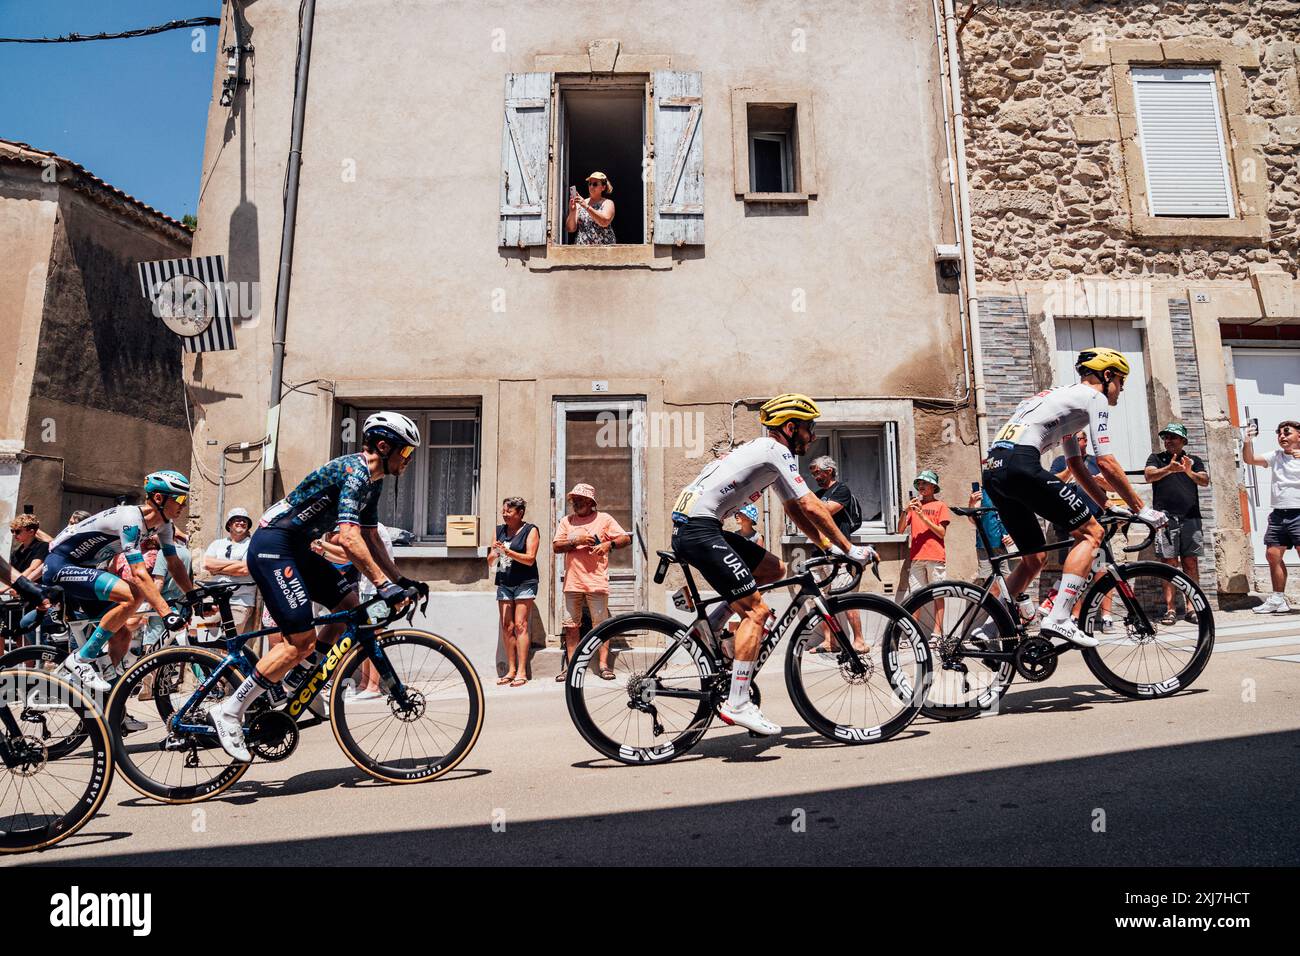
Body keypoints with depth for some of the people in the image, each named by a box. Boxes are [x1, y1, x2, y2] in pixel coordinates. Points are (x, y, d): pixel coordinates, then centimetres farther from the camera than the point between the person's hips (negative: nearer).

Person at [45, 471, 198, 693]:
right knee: (134, 596, -29)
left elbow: (174, 564, 3)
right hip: (60, 566, -9)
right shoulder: (131, 519, -29)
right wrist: (167, 613, -42)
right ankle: (80, 660, -17)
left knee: (121, 637, 4)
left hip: (82, 570, 9)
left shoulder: (163, 523, -1)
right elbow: (139, 574, -36)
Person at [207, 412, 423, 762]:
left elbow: (371, 538, 18)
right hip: (272, 546, -10)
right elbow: (348, 537, -30)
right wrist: (384, 584, -32)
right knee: (302, 640, -13)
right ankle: (229, 712, -3)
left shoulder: (372, 482, 12)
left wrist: (399, 578, 11)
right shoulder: (354, 471, -19)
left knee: (348, 604, 7)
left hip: (297, 549, 10)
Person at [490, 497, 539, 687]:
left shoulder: (530, 530, -1)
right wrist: (494, 554, -9)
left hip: (524, 583, -5)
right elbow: (490, 563, 13)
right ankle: (510, 670, 6)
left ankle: (521, 672, -8)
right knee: (506, 627, 0)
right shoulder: (499, 530, 13)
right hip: (504, 583, 5)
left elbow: (530, 559, -10)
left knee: (520, 625, -10)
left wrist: (508, 552, -21)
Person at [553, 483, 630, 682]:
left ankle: (603, 664, 3)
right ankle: (570, 665, 14)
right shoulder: (566, 521, 14)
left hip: (596, 581, -3)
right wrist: (576, 541, -10)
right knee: (570, 625, 6)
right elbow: (556, 547, 4)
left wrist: (609, 544, -15)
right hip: (572, 582, 3)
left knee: (601, 624, -2)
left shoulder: (604, 519, 6)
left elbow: (626, 539, 3)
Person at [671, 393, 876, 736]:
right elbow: (812, 507, -11)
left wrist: (830, 546, 18)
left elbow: (795, 510, 26)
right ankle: (737, 705, -9)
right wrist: (850, 549, -3)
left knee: (774, 569, 15)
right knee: (756, 610, -9)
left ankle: (708, 625, 11)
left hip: (692, 527, 10)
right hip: (698, 529, -10)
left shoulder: (772, 455, 23)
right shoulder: (776, 451, -6)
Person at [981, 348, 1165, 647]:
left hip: (994, 468, 9)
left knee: (1034, 559, 18)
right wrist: (1141, 508, 7)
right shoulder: (1094, 397, 7)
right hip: (1021, 464, -9)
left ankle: (991, 627, 16)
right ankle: (1058, 619, -11)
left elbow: (1077, 467, 35)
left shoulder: (1067, 398, 35)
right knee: (1090, 531, -1)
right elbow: (1107, 463, -1)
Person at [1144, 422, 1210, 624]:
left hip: (1190, 518, 2)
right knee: (1169, 563, -3)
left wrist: (1190, 472, -21)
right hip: (1165, 518, -2)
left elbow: (1205, 481, 0)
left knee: (1191, 563, 0)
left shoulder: (1194, 460, 16)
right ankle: (1170, 609, -2)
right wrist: (1169, 469, -27)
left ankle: (1191, 607, 4)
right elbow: (1149, 475, -8)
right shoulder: (1157, 458, 12)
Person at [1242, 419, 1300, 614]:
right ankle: (1278, 599, 15)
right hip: (1278, 515, 5)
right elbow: (1249, 460, 5)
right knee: (1273, 554, 7)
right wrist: (1248, 441, -12)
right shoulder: (1276, 457, 13)